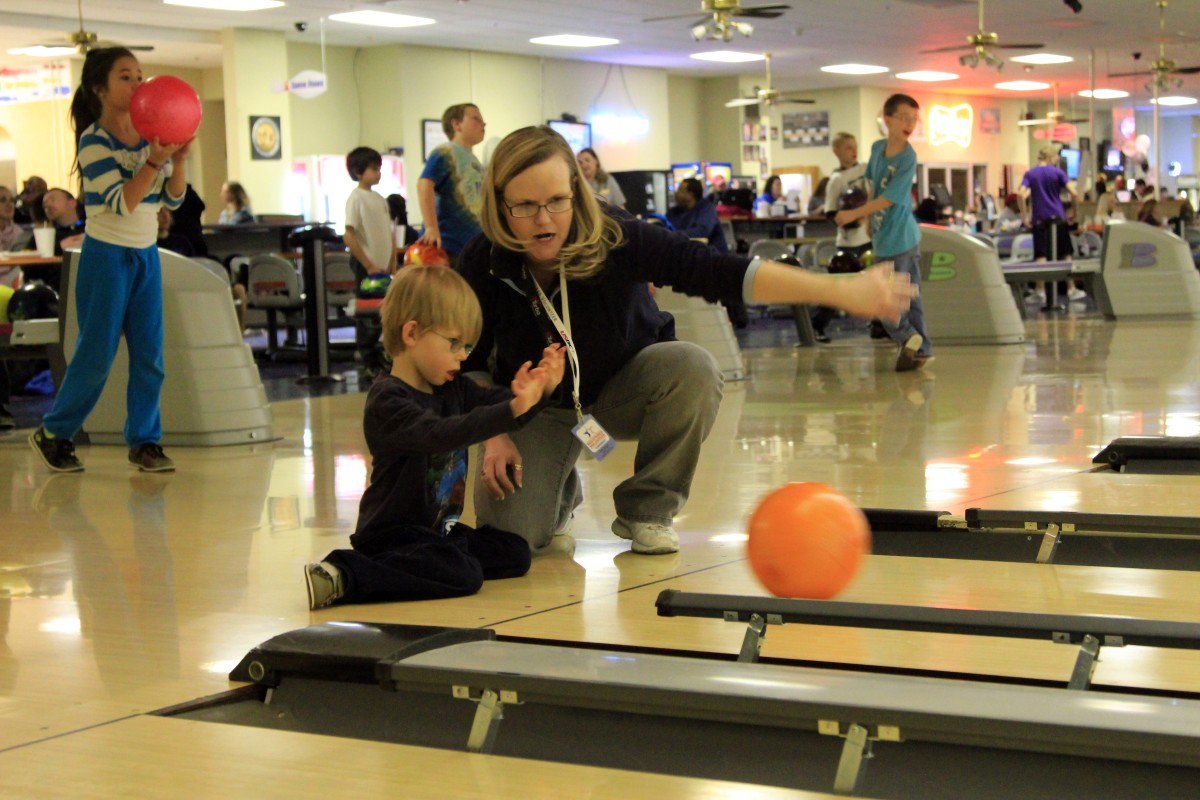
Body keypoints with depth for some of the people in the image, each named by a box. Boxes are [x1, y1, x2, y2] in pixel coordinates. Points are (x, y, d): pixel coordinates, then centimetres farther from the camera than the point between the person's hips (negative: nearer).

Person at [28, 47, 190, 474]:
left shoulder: (150, 134, 4)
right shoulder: (94, 141, -13)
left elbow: (173, 198, 4)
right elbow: (121, 203, -20)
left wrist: (178, 160, -15)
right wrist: (154, 161, -31)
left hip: (146, 255, 6)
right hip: (106, 257, -6)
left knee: (149, 354, 2)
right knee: (96, 355, -3)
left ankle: (144, 441, 10)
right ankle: (53, 434, 12)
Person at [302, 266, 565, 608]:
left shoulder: (453, 390, 9)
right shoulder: (388, 401, -20)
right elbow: (439, 434, -35)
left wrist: (542, 389, -12)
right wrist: (512, 410, -43)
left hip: (439, 529, 9)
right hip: (392, 535, -9)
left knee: (514, 552, 4)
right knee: (462, 575, -29)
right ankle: (342, 576, -26)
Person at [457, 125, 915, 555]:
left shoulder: (614, 239, -29)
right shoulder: (483, 266, -23)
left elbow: (716, 271, -37)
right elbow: (470, 362, -7)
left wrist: (839, 291, -46)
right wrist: (494, 436, -21)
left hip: (624, 391, 0)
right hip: (539, 408, 1)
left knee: (692, 367, -34)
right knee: (512, 533, -22)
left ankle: (647, 510, -9)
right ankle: (562, 492, 19)